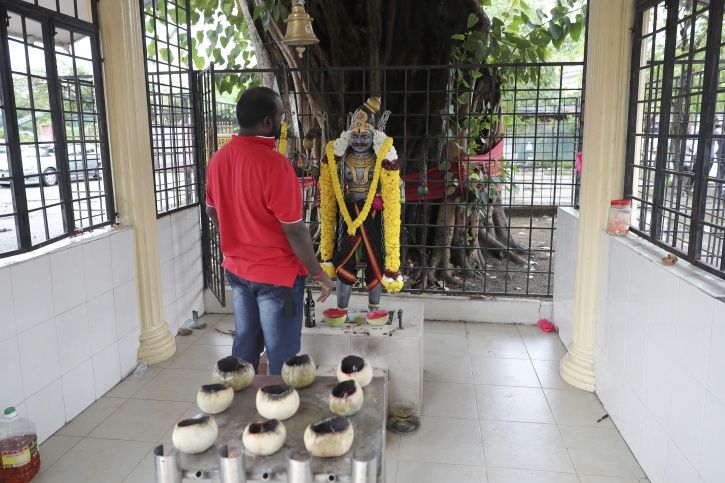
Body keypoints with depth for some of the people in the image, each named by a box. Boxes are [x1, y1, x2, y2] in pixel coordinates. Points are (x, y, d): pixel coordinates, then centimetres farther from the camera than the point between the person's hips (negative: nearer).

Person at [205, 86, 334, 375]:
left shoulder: (219, 158, 0)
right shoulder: (273, 163, -23)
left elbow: (212, 211, 12)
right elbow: (294, 229, -21)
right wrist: (318, 273, -9)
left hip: (237, 269, 8)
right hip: (277, 273, -7)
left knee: (245, 345, 20)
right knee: (282, 355, 7)